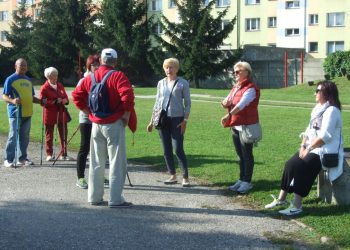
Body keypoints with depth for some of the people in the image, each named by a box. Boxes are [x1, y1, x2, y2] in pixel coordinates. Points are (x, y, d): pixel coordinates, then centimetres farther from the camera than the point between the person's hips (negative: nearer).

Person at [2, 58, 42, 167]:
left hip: (27, 113, 6)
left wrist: (40, 101, 8)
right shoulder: (10, 79, -3)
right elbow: (4, 96, -8)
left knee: (25, 137, 10)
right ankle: (9, 160, -1)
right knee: (13, 136, -6)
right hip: (15, 113, -6)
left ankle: (22, 158, 19)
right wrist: (12, 100, -27)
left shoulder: (28, 80, 18)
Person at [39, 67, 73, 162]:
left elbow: (66, 98, 16)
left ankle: (63, 154, 13)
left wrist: (65, 100, -8)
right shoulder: (44, 88, -5)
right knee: (49, 135, 3)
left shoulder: (60, 85, 13)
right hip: (50, 114, -5)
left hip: (61, 113, 5)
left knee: (64, 134, 5)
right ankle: (49, 154, 12)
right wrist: (55, 102, -18)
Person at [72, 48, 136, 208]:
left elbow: (77, 95, 10)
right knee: (117, 162, 0)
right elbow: (127, 95, -25)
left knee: (96, 162, 14)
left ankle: (94, 197, 20)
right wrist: (127, 114, -13)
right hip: (114, 124, -6)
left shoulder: (90, 78, 7)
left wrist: (88, 112, 10)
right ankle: (115, 199, 0)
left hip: (96, 124, 6)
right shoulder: (117, 76, -11)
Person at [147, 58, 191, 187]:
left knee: (178, 149, -9)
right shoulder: (161, 83, 12)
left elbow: (187, 103, 1)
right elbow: (157, 102, 17)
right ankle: (173, 176, 15)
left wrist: (185, 120, -9)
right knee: (166, 150, 6)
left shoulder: (183, 83, 1)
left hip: (177, 119, -4)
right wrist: (152, 121, 12)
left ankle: (185, 177, -3)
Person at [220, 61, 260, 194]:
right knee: (240, 155, 14)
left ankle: (247, 182, 5)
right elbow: (225, 103, 13)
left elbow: (241, 104, -29)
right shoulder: (235, 87, 15)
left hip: (246, 127, -8)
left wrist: (228, 115, -41)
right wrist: (225, 102, -12)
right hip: (235, 126, 8)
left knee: (247, 155, -1)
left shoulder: (250, 88, -13)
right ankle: (241, 180, 22)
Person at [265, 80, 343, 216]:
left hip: (324, 151, -9)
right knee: (290, 164, -7)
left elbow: (325, 136, -21)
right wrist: (303, 146, 0)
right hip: (311, 148, 9)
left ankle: (297, 206, -22)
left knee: (301, 167, -26)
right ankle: (281, 198, 1)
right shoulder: (318, 108, 15)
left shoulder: (331, 111, -14)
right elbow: (309, 130, 14)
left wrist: (309, 148, -17)